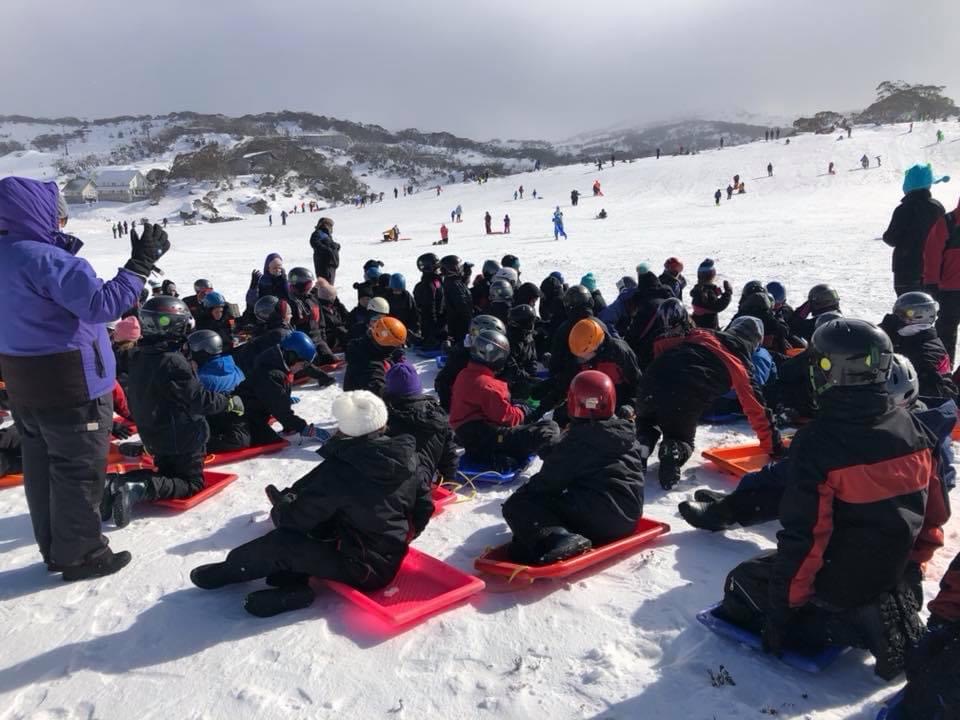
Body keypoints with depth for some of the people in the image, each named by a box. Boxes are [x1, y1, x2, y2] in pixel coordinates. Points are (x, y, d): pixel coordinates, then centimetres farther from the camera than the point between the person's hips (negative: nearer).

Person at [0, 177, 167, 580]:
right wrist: (141, 264, -21)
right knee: (78, 471, 3)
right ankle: (80, 555, 14)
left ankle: (55, 549, 31)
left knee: (41, 468, 17)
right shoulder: (46, 258, -21)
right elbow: (102, 303, -26)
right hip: (70, 386, -9)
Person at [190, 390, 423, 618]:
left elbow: (293, 518, -14)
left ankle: (232, 570, 21)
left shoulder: (339, 470, -25)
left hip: (364, 570, -7)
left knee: (281, 542, -6)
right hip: (392, 560, 7)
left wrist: (283, 505, 10)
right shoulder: (407, 454, -7)